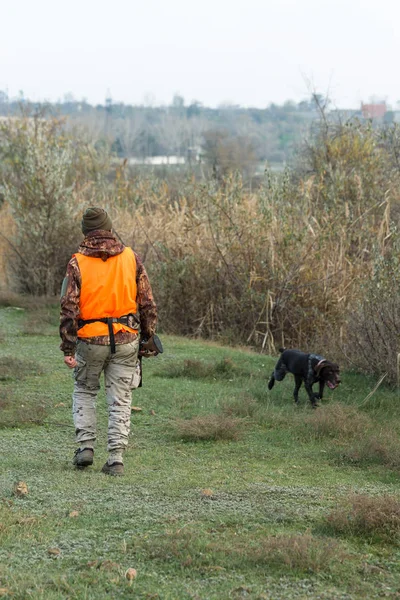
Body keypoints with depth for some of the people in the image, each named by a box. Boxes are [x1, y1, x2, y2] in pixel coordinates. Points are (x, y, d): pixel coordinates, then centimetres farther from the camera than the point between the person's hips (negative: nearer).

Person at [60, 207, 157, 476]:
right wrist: (148, 335, 13)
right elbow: (147, 302, 2)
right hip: (126, 340, 1)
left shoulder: (77, 263, -6)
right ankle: (116, 459, 3)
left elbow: (69, 309, -9)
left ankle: (86, 446, 10)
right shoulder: (131, 258, 0)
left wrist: (68, 348, -5)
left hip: (90, 340, -1)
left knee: (84, 392, 20)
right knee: (120, 401, 8)